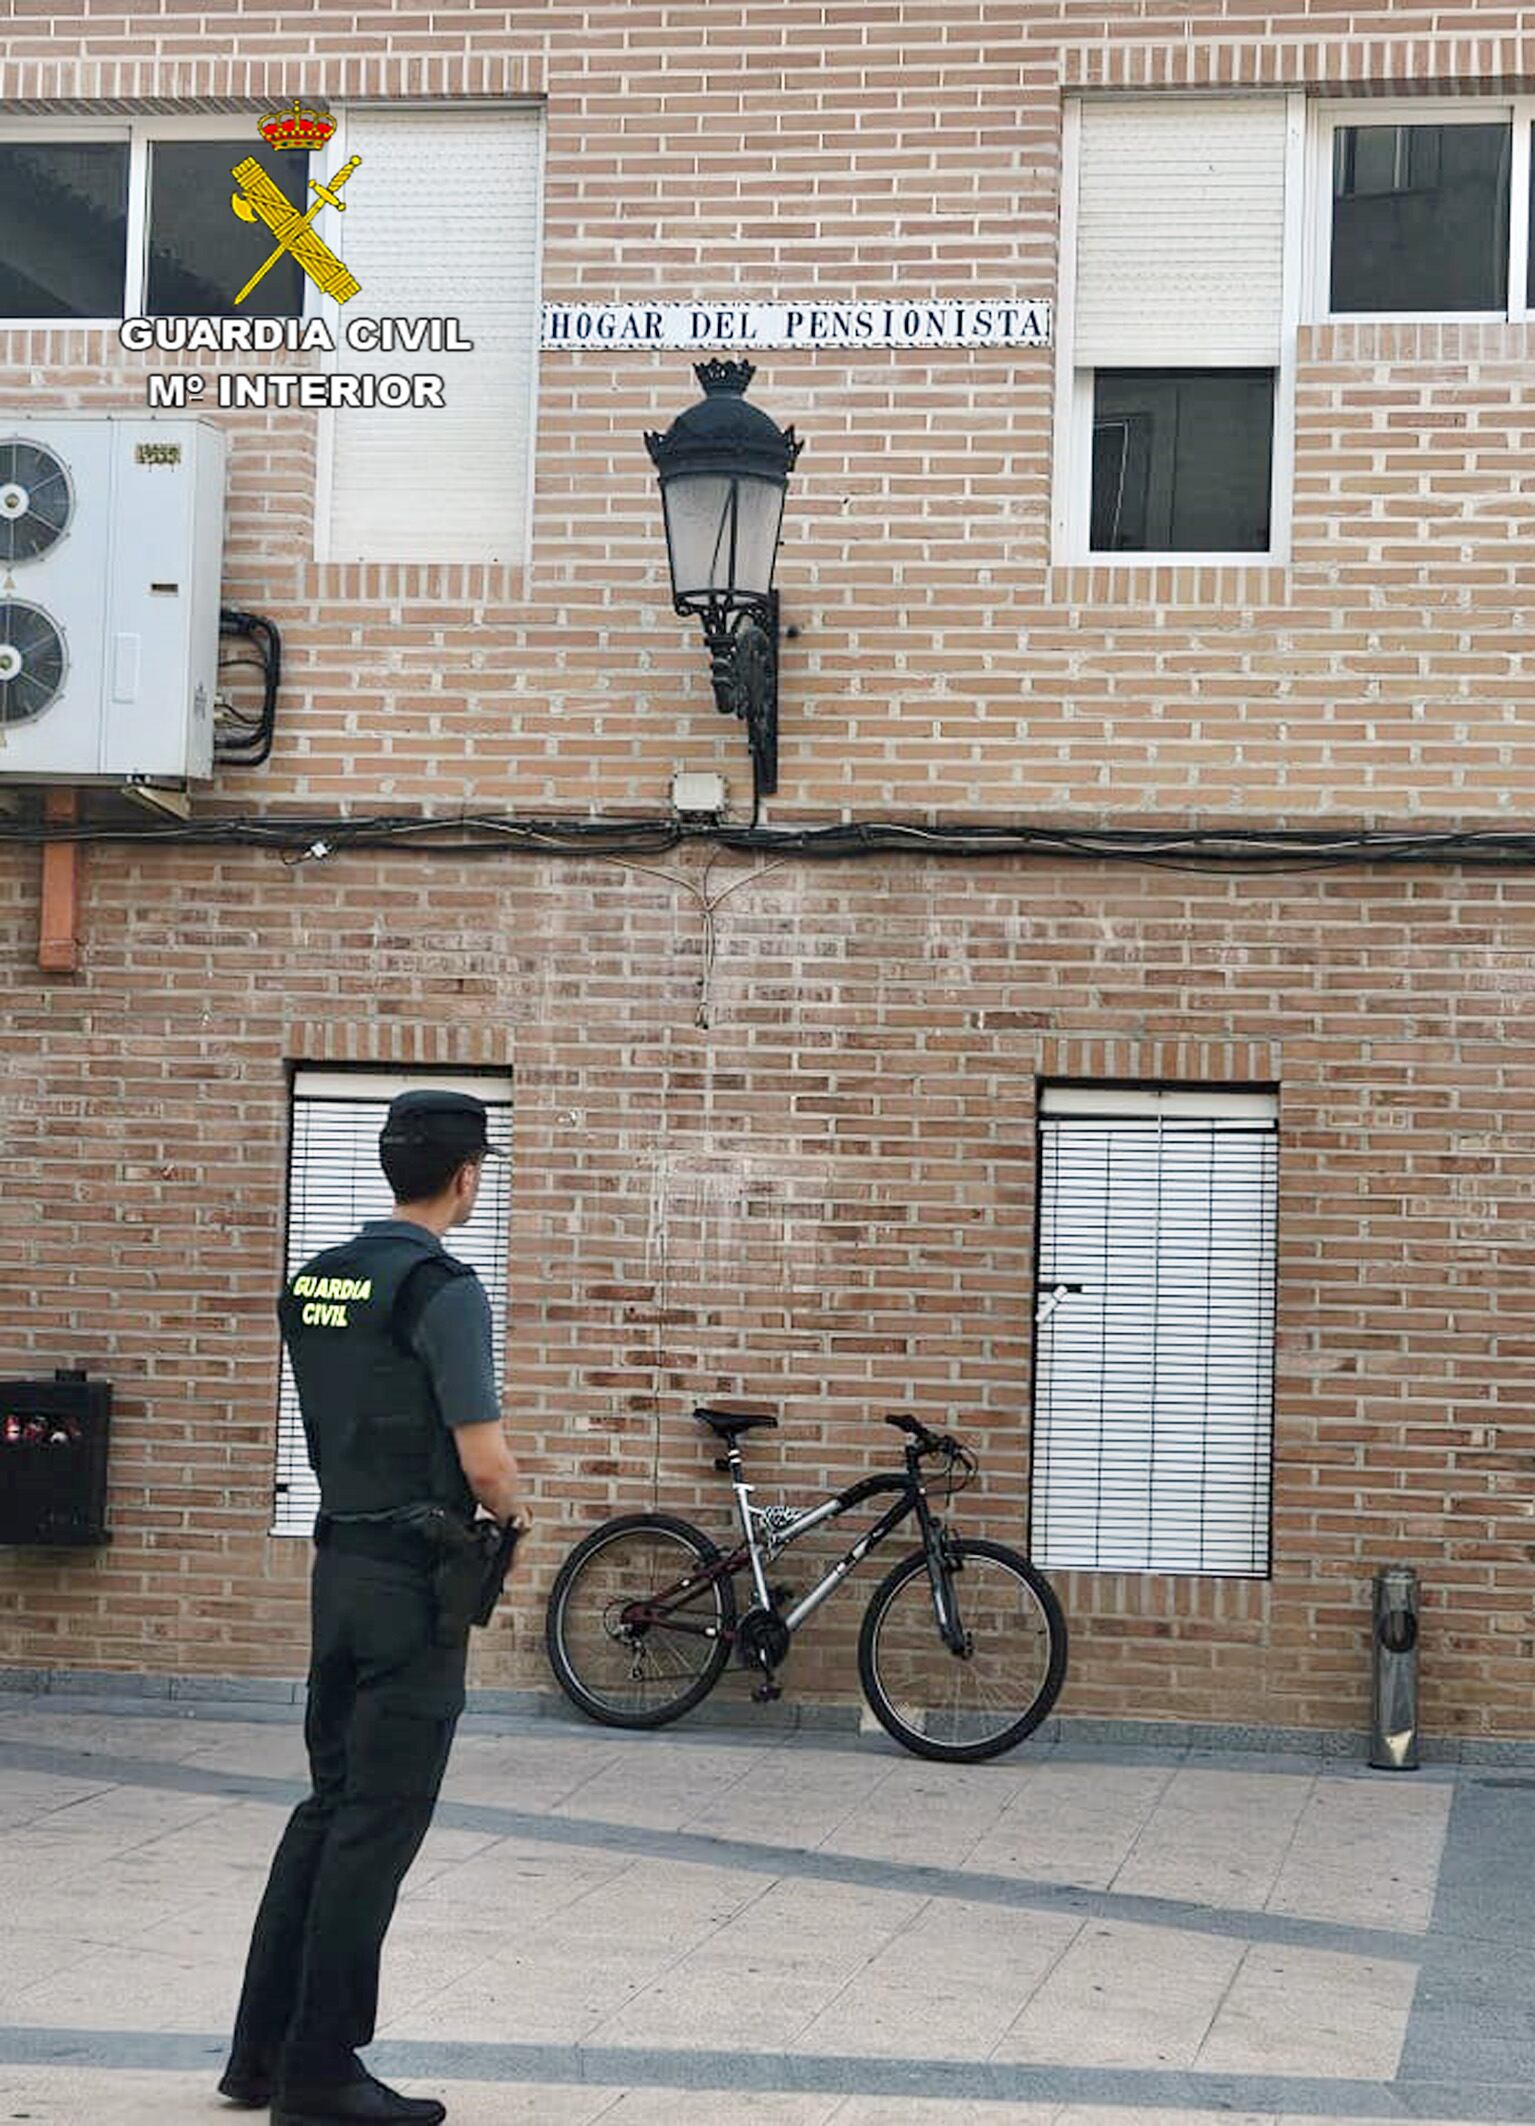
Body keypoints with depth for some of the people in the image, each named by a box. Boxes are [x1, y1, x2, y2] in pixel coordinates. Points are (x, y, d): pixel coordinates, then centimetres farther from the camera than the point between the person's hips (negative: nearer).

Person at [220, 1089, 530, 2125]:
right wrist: (513, 1506, 3)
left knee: (330, 1804, 15)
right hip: (416, 1579, -8)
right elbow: (485, 1462, -19)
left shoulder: (314, 1282, 9)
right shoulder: (443, 1288, -16)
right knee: (379, 1824, -2)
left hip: (339, 1561, 8)